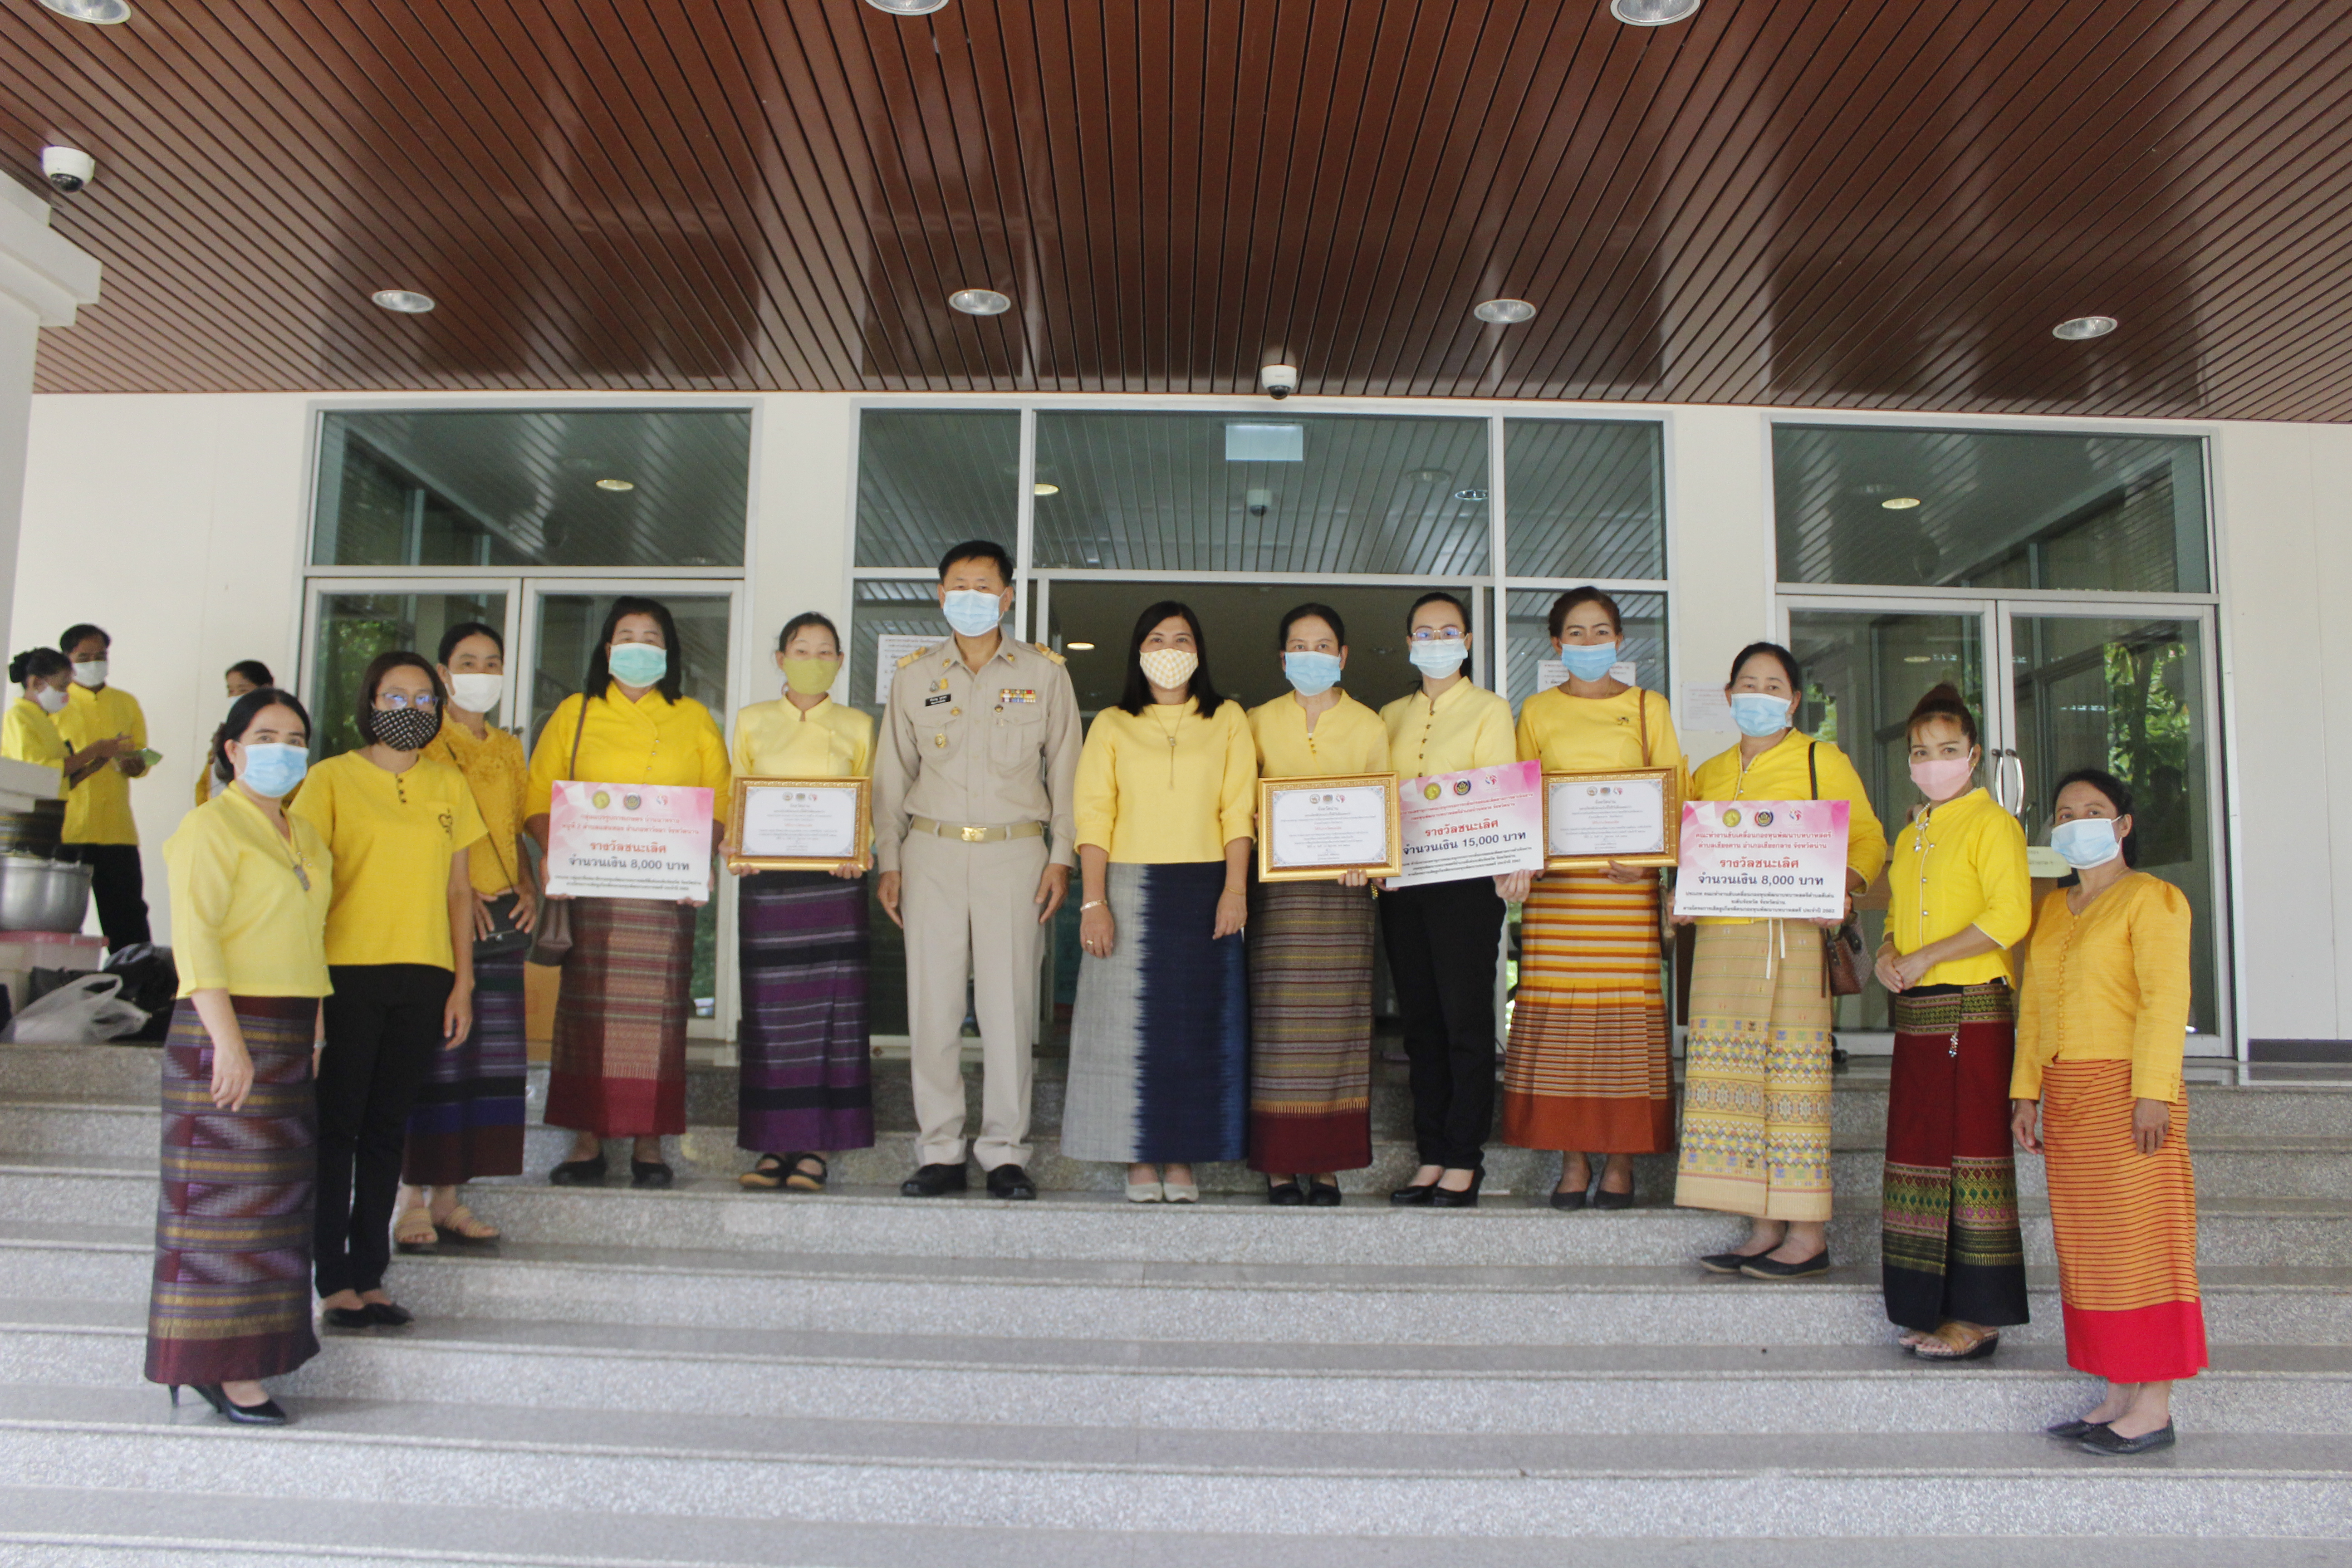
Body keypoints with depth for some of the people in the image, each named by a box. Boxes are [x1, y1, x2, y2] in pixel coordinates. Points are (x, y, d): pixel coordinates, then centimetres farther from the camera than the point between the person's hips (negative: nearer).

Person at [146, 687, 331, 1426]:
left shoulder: (304, 837, 17)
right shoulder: (209, 827, -6)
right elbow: (194, 936, -15)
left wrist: (316, 1031, 12)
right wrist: (228, 1040, -23)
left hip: (290, 1037, 8)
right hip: (229, 1032, -8)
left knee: (275, 1195, 8)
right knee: (229, 1198, -5)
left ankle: (221, 1363, 15)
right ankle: (222, 1366, 1)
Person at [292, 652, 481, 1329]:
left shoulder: (448, 784, 12)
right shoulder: (332, 778, 0)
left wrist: (463, 982, 8)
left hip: (423, 976, 4)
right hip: (348, 973, -3)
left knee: (388, 1128, 8)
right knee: (337, 1126, 1)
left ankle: (370, 1277, 15)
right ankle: (335, 1281, 9)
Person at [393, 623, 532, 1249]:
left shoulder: (509, 749, 19)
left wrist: (528, 888, 5)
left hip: (501, 916, 6)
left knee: (487, 1059, 4)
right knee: (430, 1060, -7)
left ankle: (450, 1197, 12)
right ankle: (413, 1199, 0)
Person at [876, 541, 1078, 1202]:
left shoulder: (1043, 672, 7)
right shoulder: (914, 675, 11)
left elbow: (1066, 770, 8)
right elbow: (893, 774, 13)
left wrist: (1062, 856, 1)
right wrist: (887, 861, 6)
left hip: (1015, 853, -1)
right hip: (931, 854, 2)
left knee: (1009, 1005, -3)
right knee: (931, 1004, 1)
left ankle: (1006, 1153, 7)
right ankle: (939, 1152, 10)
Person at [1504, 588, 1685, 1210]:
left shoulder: (1649, 708, 11)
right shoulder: (1538, 712, 13)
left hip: (1627, 883, 0)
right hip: (1554, 885, 1)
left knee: (1627, 1013, -4)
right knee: (1557, 1014, -3)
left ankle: (1620, 1164, 4)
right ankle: (1573, 1162, 5)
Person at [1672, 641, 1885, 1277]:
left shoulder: (1822, 760, 6)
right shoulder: (1709, 774, 19)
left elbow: (1867, 839, 2)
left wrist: (1842, 883, -17)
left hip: (1792, 934, -5)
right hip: (1721, 938, 5)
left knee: (1791, 1070, -6)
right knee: (1732, 1074, 2)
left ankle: (1808, 1232, 0)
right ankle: (1765, 1227, 9)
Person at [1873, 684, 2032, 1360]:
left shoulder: (1991, 823, -5)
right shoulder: (1909, 836, 19)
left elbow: (2009, 917, -16)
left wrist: (1924, 958, -15)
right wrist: (1887, 954, 4)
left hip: (1973, 1007, -8)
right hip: (1915, 1012, 8)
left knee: (1972, 1153, -6)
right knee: (1919, 1152, 8)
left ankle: (1980, 1317, -1)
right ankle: (1936, 1310, 16)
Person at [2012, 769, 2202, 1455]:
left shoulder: (2149, 898, -2)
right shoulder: (2051, 907, 19)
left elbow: (2165, 998, -11)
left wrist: (2151, 1091, -19)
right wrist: (2027, 1090, 12)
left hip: (2125, 1088, -7)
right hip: (2066, 1092, 7)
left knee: (2137, 1237, -5)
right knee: (2087, 1243, 7)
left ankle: (2153, 1406, 0)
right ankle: (2118, 1396, 12)